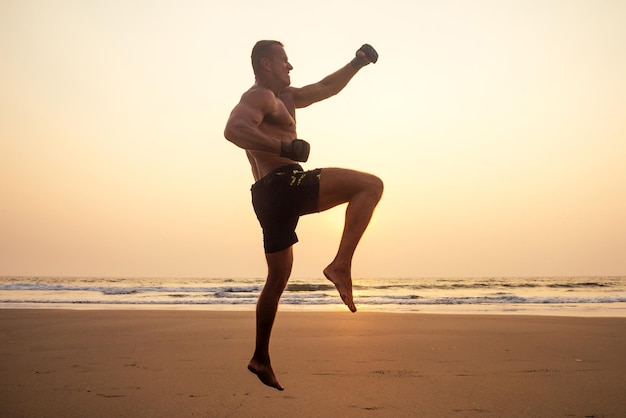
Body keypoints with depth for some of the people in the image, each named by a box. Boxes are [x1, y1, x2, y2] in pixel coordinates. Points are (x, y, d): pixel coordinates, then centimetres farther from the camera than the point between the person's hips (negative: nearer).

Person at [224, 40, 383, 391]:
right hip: (283, 185, -10)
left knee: (278, 278, 17)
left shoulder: (282, 97, 27)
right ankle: (341, 266, -19)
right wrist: (284, 147, -28)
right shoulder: (260, 96, -3)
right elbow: (234, 128, -24)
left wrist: (356, 64, 26)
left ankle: (261, 359, 25)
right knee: (370, 185, -11)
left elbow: (325, 89, 34)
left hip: (272, 197, 10)